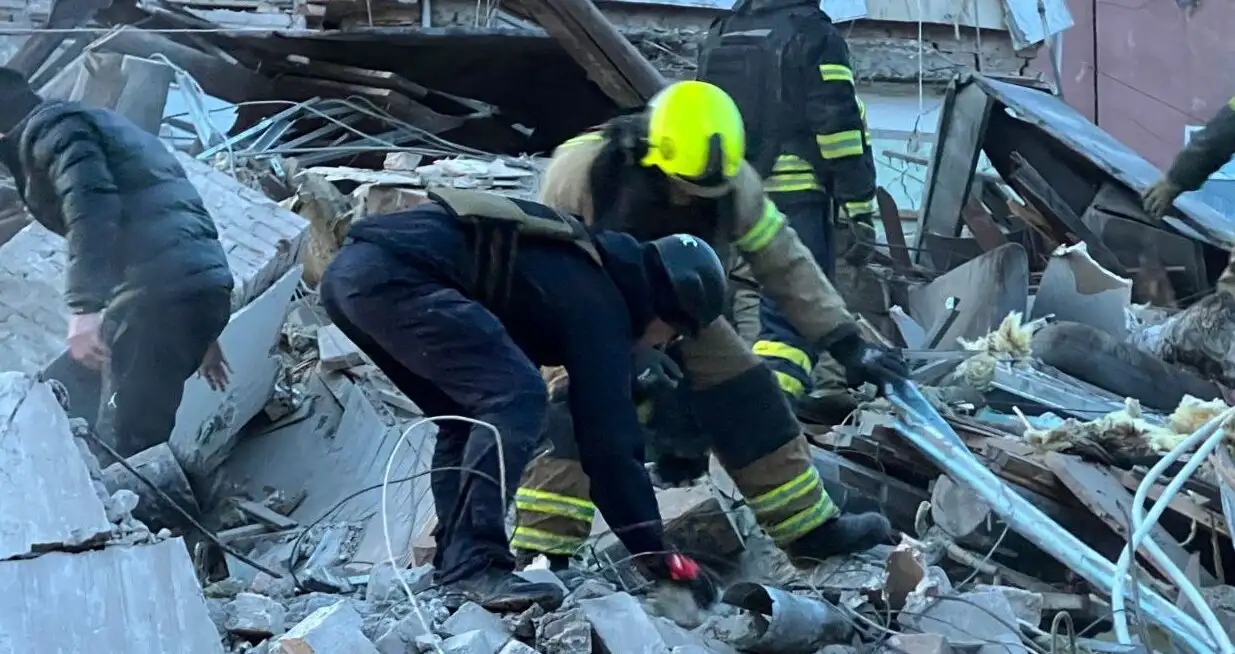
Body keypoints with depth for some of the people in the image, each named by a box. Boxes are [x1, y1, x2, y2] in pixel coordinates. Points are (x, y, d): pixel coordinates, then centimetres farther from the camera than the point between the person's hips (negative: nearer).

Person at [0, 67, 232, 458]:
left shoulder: (51, 126, 5)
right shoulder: (103, 126, 34)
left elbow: (91, 206, -15)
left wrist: (84, 308, -25)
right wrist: (200, 334, 36)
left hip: (159, 291, -10)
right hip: (201, 282, 10)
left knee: (124, 447, -11)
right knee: (140, 434, 16)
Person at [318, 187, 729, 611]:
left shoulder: (581, 265, 26)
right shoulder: (598, 304, -2)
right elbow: (609, 440, -3)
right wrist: (655, 555, 3)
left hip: (348, 272, 10)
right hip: (392, 274, -10)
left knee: (469, 415, 19)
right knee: (516, 396, -13)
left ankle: (456, 560, 12)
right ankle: (474, 568, -17)